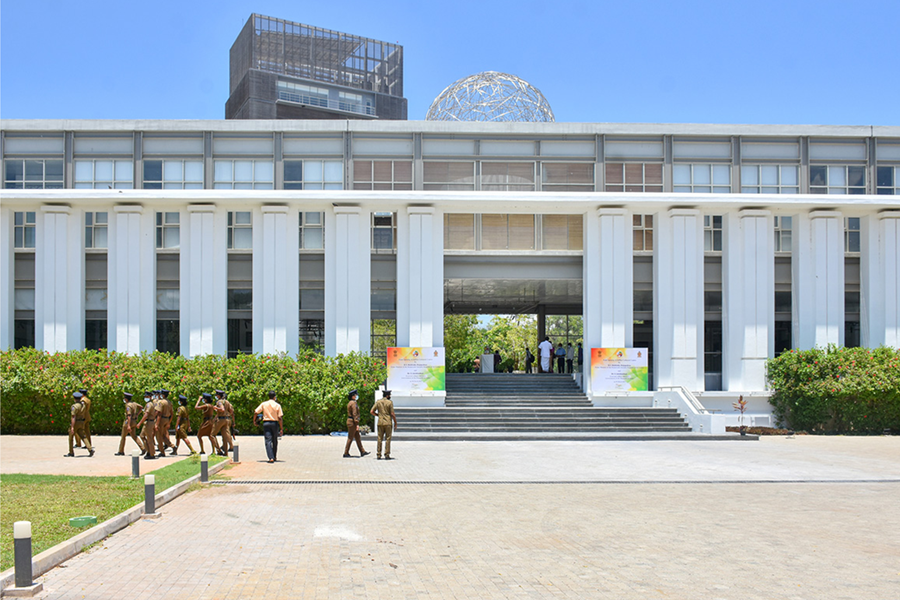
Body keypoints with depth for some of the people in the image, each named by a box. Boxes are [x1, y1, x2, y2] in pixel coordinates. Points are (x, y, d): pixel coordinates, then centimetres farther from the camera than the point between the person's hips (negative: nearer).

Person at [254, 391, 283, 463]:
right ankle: (274, 457, 26)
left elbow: (255, 412, -4)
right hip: (275, 423, 0)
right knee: (275, 441, 17)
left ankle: (271, 458, -17)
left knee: (268, 441, -4)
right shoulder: (277, 405, -2)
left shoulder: (264, 404, 1)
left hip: (266, 423, 0)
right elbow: (280, 418, -6)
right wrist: (281, 429, -3)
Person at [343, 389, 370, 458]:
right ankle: (346, 453, -1)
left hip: (350, 421, 10)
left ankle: (362, 452, 13)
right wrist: (357, 424, -23)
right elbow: (354, 414, -21)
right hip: (352, 422, -10)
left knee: (357, 437, 11)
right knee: (350, 438, -5)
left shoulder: (350, 403, 15)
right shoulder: (353, 403, -16)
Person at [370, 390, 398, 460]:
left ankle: (378, 455, 6)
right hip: (388, 423, -3)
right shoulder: (390, 402, -6)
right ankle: (387, 455, -3)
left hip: (380, 423, 3)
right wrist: (395, 423, 0)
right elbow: (392, 414, -10)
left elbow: (371, 412, 2)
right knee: (388, 439, 1)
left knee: (380, 439, 7)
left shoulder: (378, 402, 4)